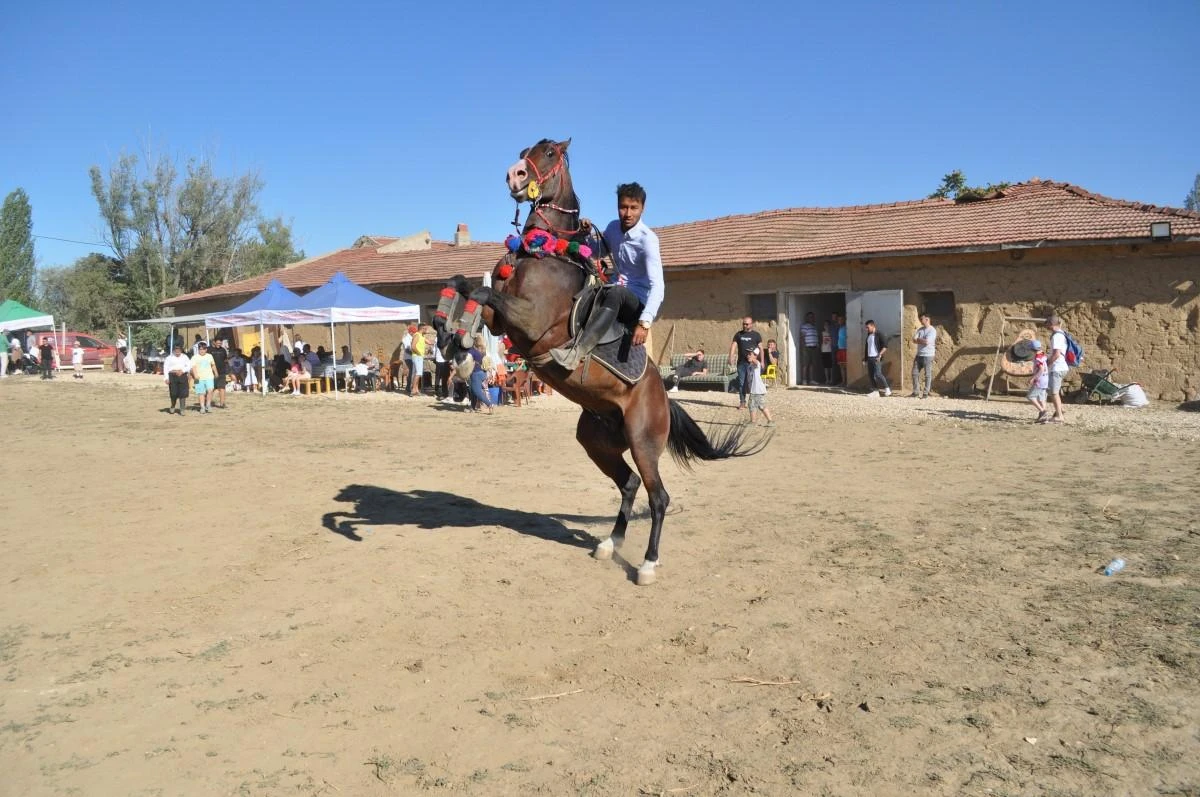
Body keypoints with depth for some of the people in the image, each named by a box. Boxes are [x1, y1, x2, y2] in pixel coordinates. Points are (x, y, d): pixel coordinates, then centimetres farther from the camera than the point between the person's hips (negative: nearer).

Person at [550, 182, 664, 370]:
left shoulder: (647, 239, -17)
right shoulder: (613, 228, 4)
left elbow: (657, 286, -29)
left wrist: (645, 323, -44)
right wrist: (586, 234, 0)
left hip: (639, 303, -7)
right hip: (616, 295, 7)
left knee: (616, 292, -39)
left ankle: (576, 352, -57)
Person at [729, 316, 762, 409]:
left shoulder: (756, 335, 5)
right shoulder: (738, 334, 12)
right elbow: (733, 345, 5)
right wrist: (731, 357, -11)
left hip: (752, 362, -3)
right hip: (741, 362, 3)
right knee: (741, 383, 5)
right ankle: (742, 402, 12)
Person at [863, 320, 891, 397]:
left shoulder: (879, 334, -7)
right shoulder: (868, 335, 16)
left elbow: (885, 346, -11)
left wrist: (880, 354, -19)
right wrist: (865, 357, 20)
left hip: (876, 358, -8)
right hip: (869, 358, 8)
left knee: (877, 374, -15)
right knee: (870, 375, 4)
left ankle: (887, 388, -1)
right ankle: (875, 391, 9)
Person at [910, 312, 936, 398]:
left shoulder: (932, 330, -10)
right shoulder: (920, 329, 10)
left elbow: (927, 342, -20)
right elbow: (914, 340, 1)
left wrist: (918, 339, -5)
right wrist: (922, 341, -14)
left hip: (928, 356, -7)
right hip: (919, 355, 7)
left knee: (928, 374, 0)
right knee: (915, 373, 4)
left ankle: (926, 393, 4)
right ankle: (916, 391, 11)